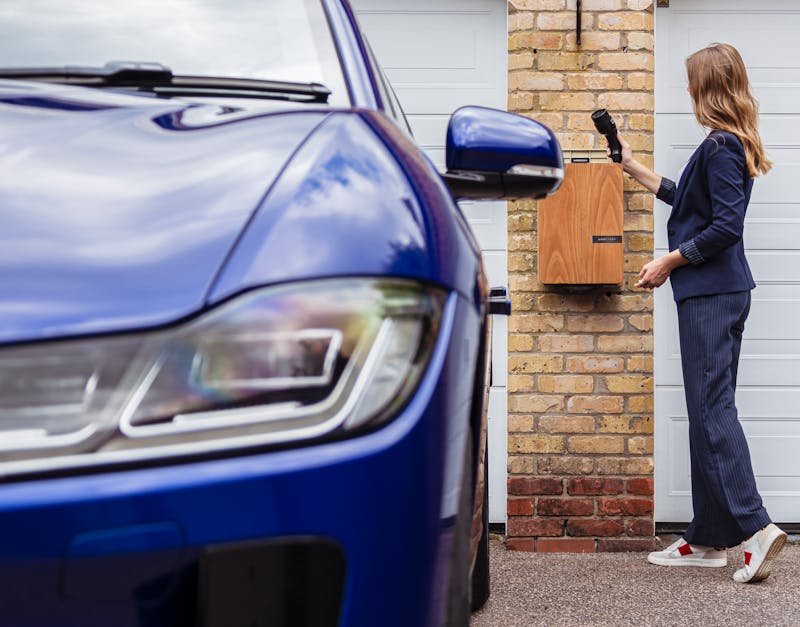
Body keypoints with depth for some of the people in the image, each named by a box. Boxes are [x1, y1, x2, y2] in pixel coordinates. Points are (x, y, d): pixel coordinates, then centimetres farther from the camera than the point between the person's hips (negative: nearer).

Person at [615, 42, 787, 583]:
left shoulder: (721, 146, -13)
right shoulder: (730, 145, 17)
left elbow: (726, 226, -20)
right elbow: (687, 199, 30)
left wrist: (668, 262, -11)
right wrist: (633, 167, 36)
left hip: (712, 294, -10)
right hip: (716, 293, 10)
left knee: (713, 408, -11)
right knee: (708, 410, 10)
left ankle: (756, 526, -15)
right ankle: (709, 539, 14)